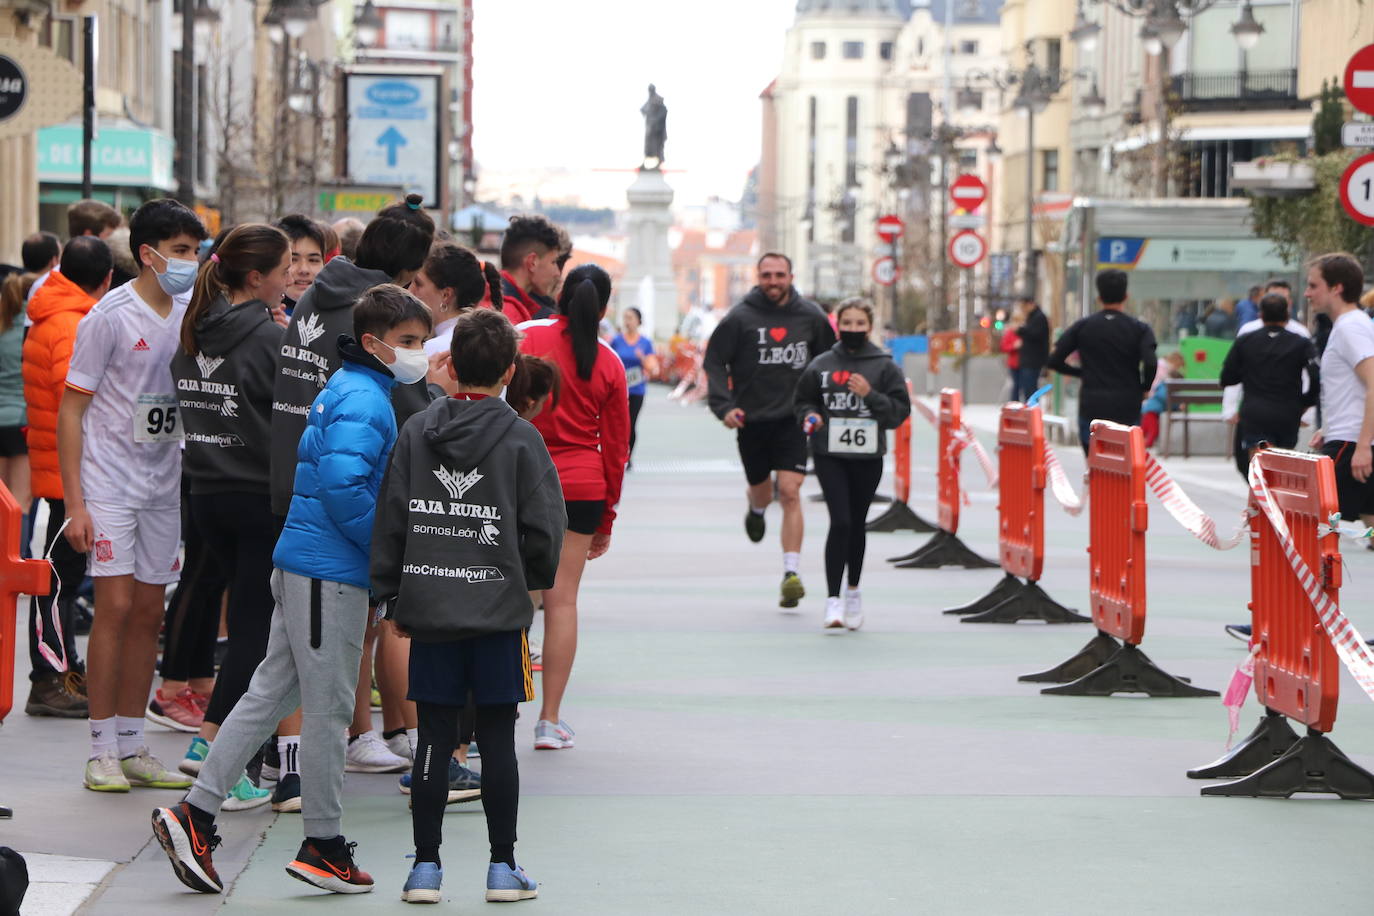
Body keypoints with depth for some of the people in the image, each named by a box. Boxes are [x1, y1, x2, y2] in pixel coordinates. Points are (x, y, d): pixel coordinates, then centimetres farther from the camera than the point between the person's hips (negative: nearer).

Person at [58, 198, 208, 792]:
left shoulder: (191, 315, 6)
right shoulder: (111, 316, -11)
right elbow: (71, 410, -10)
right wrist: (74, 503, -14)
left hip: (165, 487, 6)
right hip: (110, 484, -6)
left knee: (149, 613, 7)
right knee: (115, 608, -9)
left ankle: (131, 746, 14)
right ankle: (101, 751, -1)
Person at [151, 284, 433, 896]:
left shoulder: (349, 389, 17)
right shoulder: (363, 400, -15)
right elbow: (342, 488, -26)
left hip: (302, 564, 10)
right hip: (330, 570, -10)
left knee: (271, 694, 11)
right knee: (329, 706, 0)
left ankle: (195, 815, 11)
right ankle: (323, 844, 9)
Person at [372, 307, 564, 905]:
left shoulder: (415, 433, 1)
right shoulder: (521, 440, -6)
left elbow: (391, 519, 2)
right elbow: (544, 526, -5)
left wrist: (392, 597, 9)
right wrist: (536, 581, 14)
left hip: (428, 609, 2)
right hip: (499, 609, -2)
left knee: (434, 739, 6)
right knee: (497, 739, 4)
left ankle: (426, 866, 7)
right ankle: (503, 867, 8)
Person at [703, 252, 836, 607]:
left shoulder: (811, 316, 2)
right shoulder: (739, 318, -5)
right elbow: (714, 362, -2)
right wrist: (724, 405, -14)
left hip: (793, 420, 0)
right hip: (752, 419, 0)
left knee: (790, 493, -12)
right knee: (761, 491, 17)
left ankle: (792, 573, -13)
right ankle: (755, 509, 56)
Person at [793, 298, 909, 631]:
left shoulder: (884, 367, 1)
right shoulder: (821, 365, 4)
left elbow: (900, 410, -1)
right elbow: (803, 400, 14)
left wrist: (870, 395, -14)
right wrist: (810, 416, -6)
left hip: (868, 457, 1)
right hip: (829, 456, -1)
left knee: (857, 524, 13)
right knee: (840, 522, -13)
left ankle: (853, 592, 31)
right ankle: (833, 599, -11)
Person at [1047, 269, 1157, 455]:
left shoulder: (1082, 327, 4)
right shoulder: (1139, 329, 0)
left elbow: (1054, 361, 1)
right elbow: (1150, 363, -15)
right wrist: (1144, 387, 5)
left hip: (1091, 408, 1)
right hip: (1127, 410, -1)